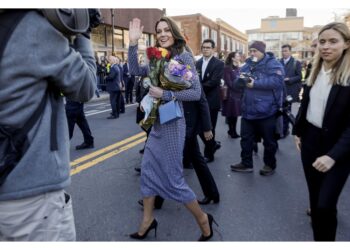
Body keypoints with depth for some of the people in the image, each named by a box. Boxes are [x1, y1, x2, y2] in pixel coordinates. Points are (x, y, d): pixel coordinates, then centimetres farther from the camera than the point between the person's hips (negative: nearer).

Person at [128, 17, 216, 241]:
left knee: (174, 178, -1)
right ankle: (148, 221, 30)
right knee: (148, 171, 12)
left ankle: (204, 221, 20)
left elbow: (196, 93, -16)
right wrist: (133, 44, 0)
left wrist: (164, 94, -21)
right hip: (156, 123, 7)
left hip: (172, 123, -7)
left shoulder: (184, 57, -9)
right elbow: (135, 71, 8)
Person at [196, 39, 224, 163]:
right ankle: (213, 144, 33)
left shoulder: (219, 63, -6)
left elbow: (214, 81, -18)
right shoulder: (197, 63, 10)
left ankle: (209, 154, 20)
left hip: (211, 101, -5)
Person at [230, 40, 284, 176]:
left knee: (269, 140, 8)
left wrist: (255, 83, -20)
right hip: (248, 109, 6)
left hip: (266, 110, -6)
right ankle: (246, 163, 25)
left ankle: (270, 165, 24)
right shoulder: (248, 64, 14)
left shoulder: (273, 64, -8)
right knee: (246, 138, 12)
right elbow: (237, 81, 14)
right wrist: (241, 78, -11)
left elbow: (277, 81, -23)